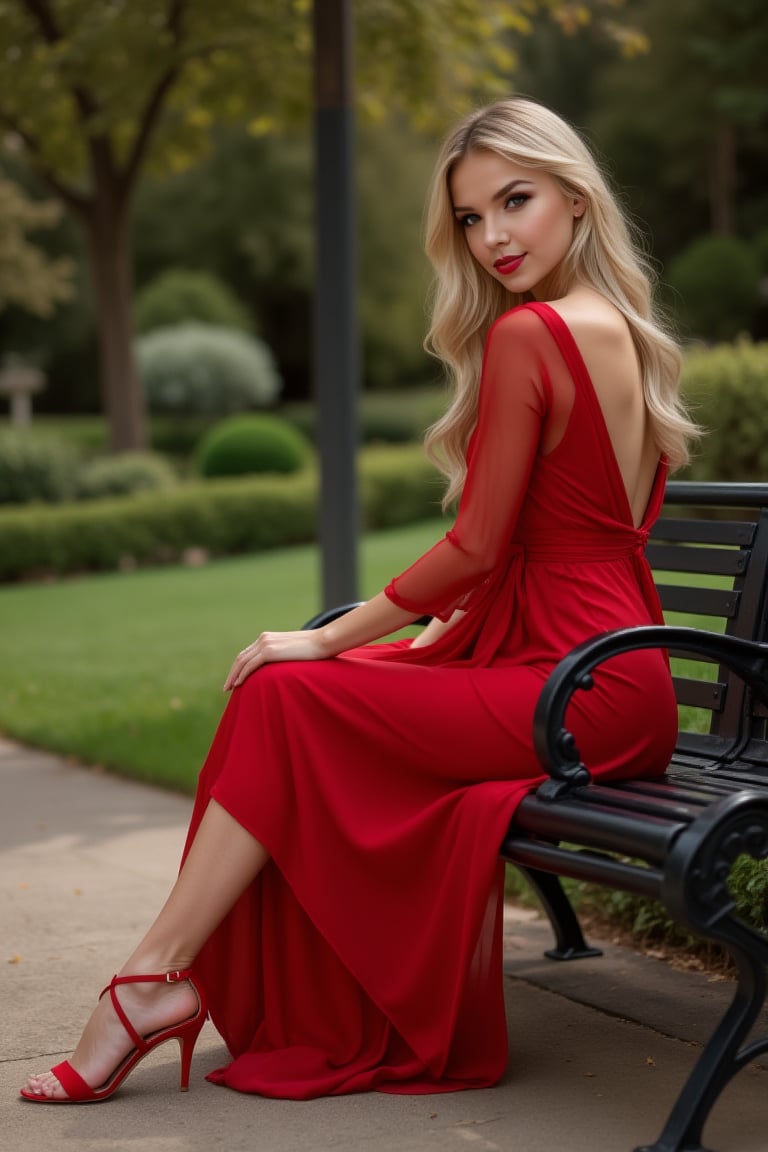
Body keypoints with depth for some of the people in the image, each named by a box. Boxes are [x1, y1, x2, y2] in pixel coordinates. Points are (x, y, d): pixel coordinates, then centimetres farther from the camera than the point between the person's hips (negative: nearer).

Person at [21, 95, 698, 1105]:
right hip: (620, 678, 9)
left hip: (575, 690, -9)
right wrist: (446, 632, 18)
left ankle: (156, 978, -1)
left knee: (287, 697, -8)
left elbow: (477, 546, -14)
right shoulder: (633, 337, 14)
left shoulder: (525, 335, -14)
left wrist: (326, 639, -5)